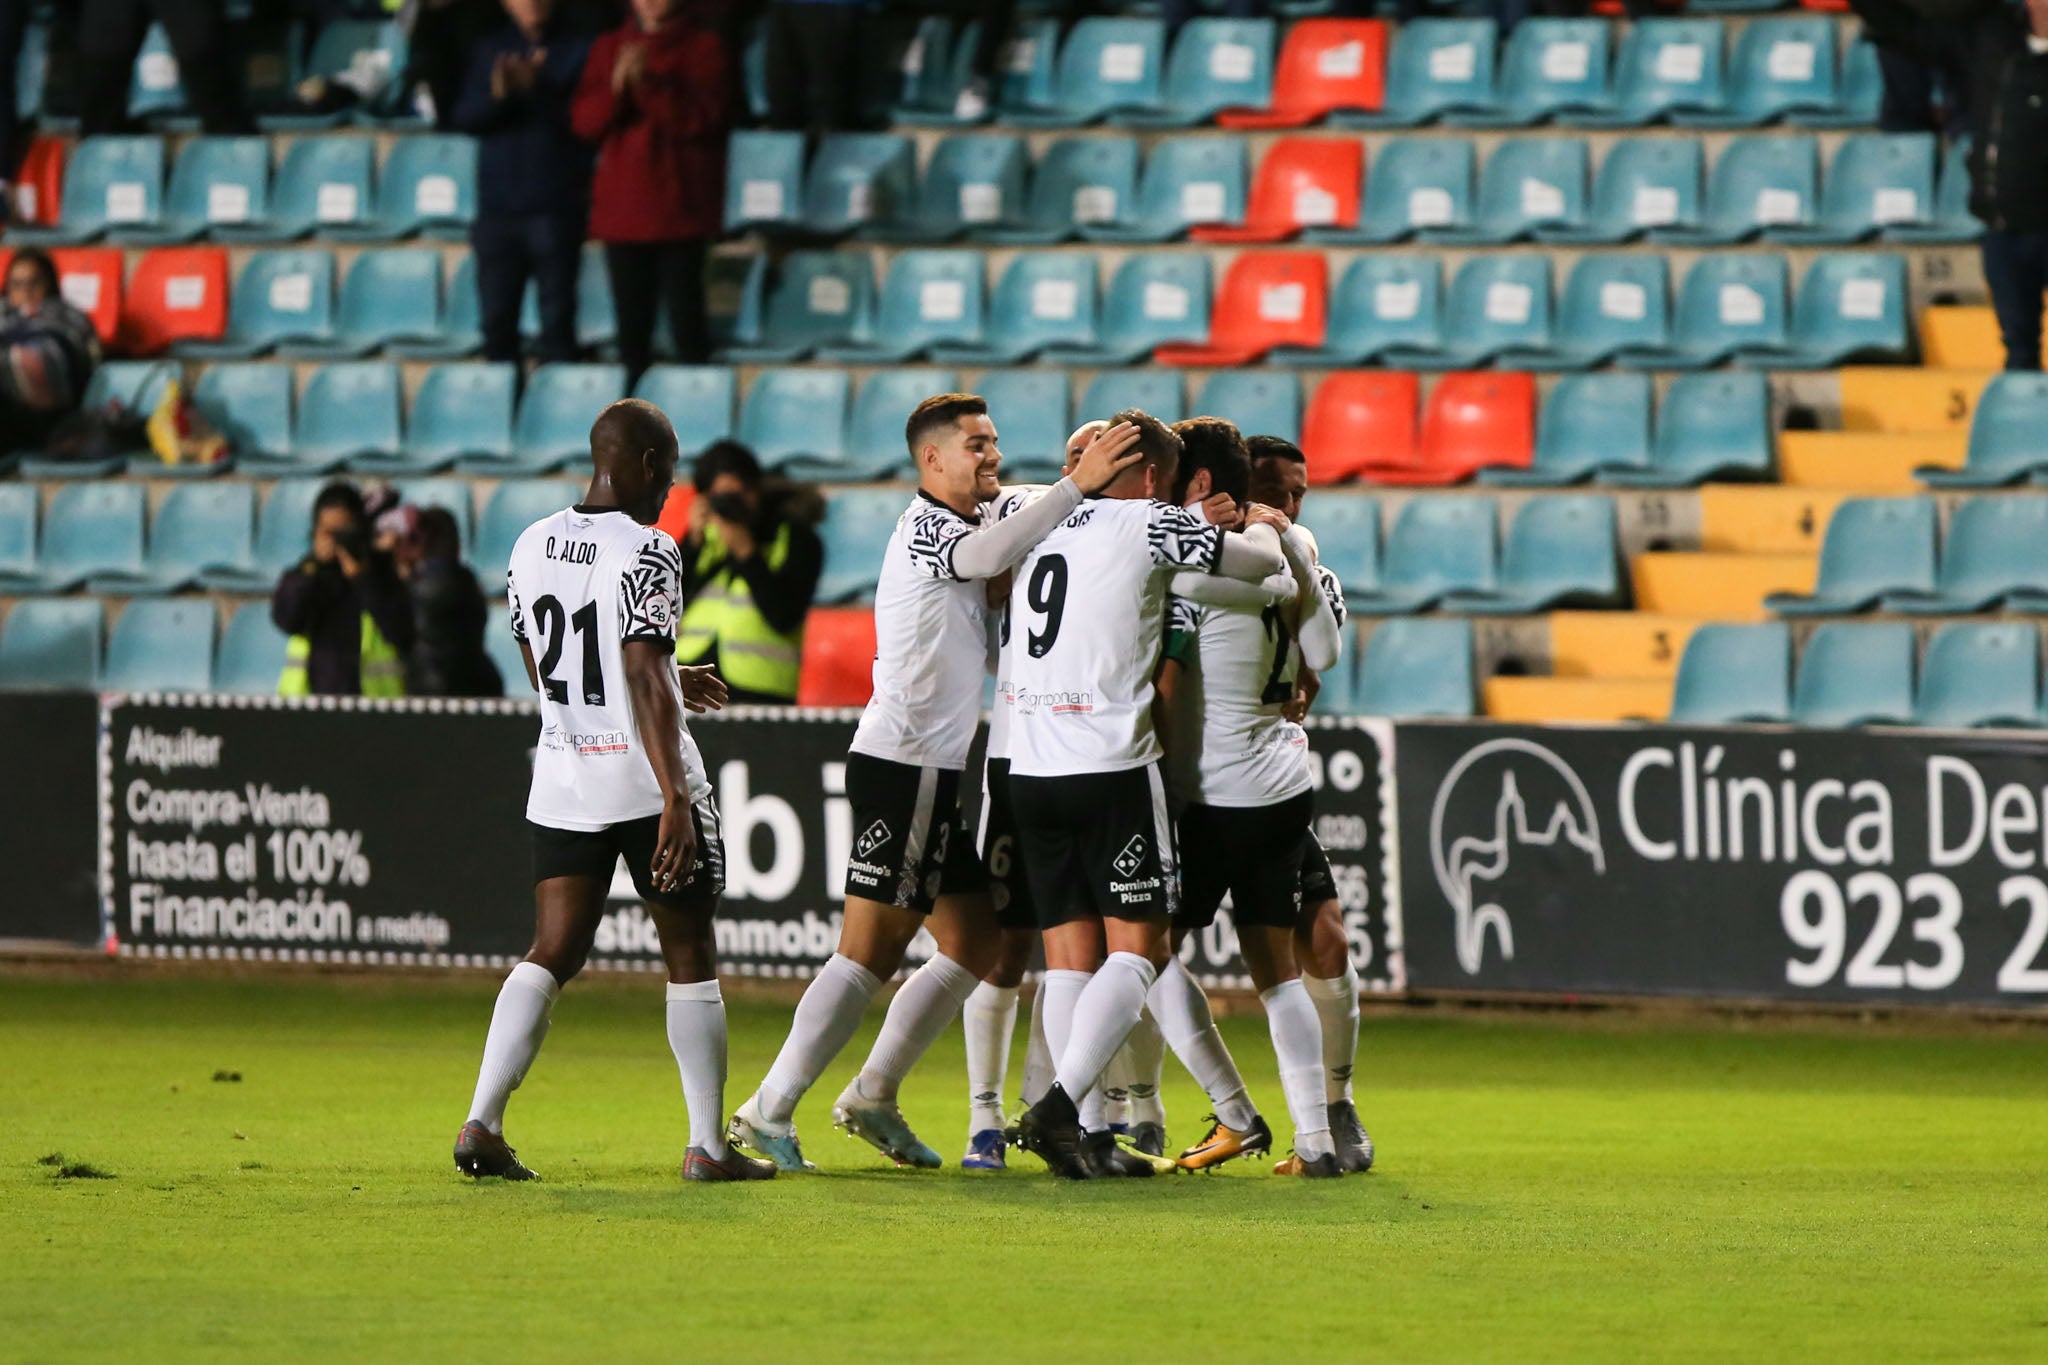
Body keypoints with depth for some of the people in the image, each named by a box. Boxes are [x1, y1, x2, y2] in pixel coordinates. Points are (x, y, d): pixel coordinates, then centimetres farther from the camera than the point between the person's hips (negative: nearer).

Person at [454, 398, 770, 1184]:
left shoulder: (532, 546, 7)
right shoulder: (646, 552, -15)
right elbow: (645, 680, -22)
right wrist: (676, 800, -24)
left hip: (563, 782, 6)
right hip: (645, 778, -6)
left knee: (552, 954, 7)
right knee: (690, 960, 6)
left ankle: (482, 1121, -8)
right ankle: (708, 1145, 9)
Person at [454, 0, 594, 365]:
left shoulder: (577, 51, 2)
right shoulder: (489, 51, 13)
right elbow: (465, 117, 4)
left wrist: (537, 88, -21)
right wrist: (498, 95, -16)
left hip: (556, 207, -3)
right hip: (498, 206, 3)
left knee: (557, 318, -4)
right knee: (496, 319, 4)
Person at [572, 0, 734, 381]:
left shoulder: (704, 46, 1)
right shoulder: (609, 48, 13)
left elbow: (705, 117, -10)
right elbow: (584, 121, 5)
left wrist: (649, 85, -20)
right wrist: (616, 88, -14)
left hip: (680, 207, -4)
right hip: (623, 204, 4)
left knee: (684, 313, -8)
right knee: (631, 321, 4)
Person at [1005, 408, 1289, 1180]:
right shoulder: (1150, 525, -3)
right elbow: (1262, 560, 3)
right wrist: (1264, 528, 26)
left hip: (1030, 769, 6)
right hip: (1112, 768, -6)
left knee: (1071, 956, 6)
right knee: (1137, 949, -3)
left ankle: (1088, 1135, 1)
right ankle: (1062, 1103, -17)